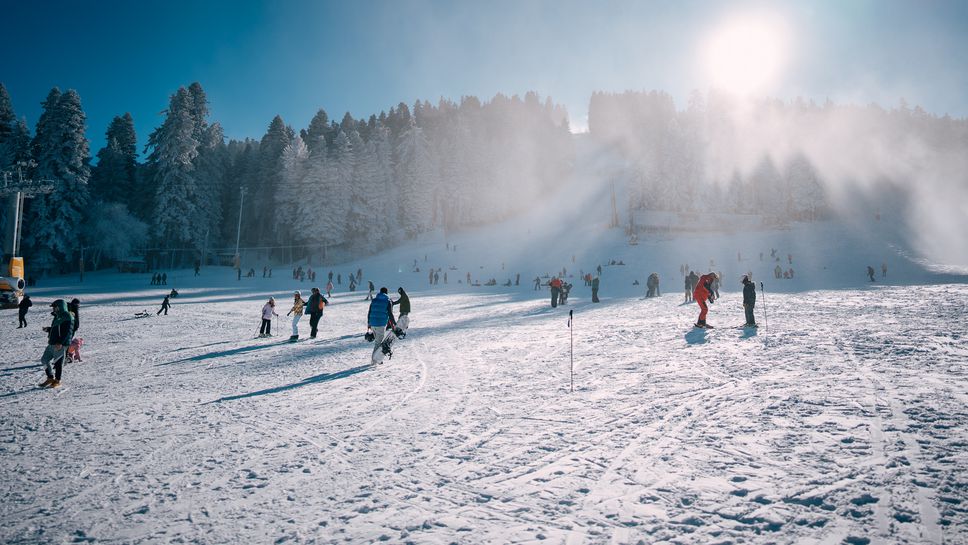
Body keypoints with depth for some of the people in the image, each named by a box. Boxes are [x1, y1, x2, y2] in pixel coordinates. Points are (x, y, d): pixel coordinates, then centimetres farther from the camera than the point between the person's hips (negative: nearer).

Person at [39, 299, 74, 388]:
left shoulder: (68, 317, -14)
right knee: (44, 359, 12)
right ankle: (50, 378, 24)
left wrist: (60, 343, -27)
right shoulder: (57, 317, 17)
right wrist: (48, 329, 10)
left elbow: (68, 332, -21)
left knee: (58, 362, -1)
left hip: (61, 345, -10)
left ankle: (57, 381, 12)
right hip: (52, 343, 10)